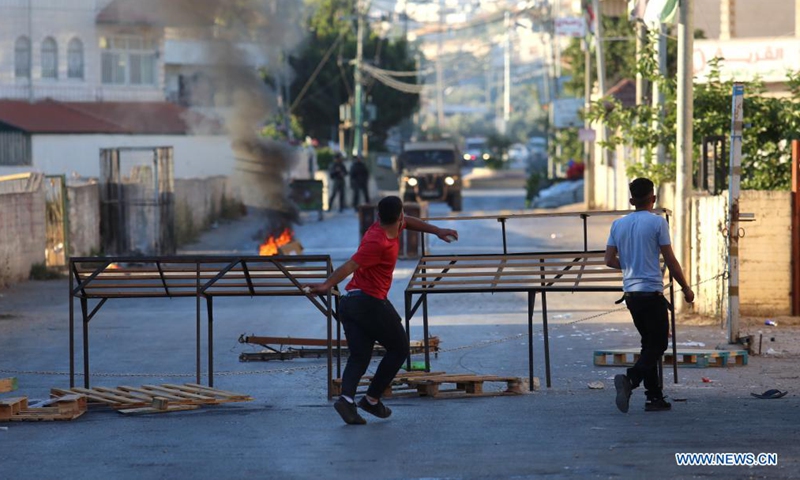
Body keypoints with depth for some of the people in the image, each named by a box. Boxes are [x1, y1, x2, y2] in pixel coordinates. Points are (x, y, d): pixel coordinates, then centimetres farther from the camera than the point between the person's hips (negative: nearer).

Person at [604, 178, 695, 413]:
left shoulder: (618, 224, 7)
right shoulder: (657, 222, -8)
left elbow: (610, 260, 8)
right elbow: (670, 260, -8)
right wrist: (686, 288, 3)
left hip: (630, 293, 6)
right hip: (652, 292, -6)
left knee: (650, 344, 15)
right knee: (658, 344, -2)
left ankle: (655, 397, 11)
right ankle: (630, 379, -25)